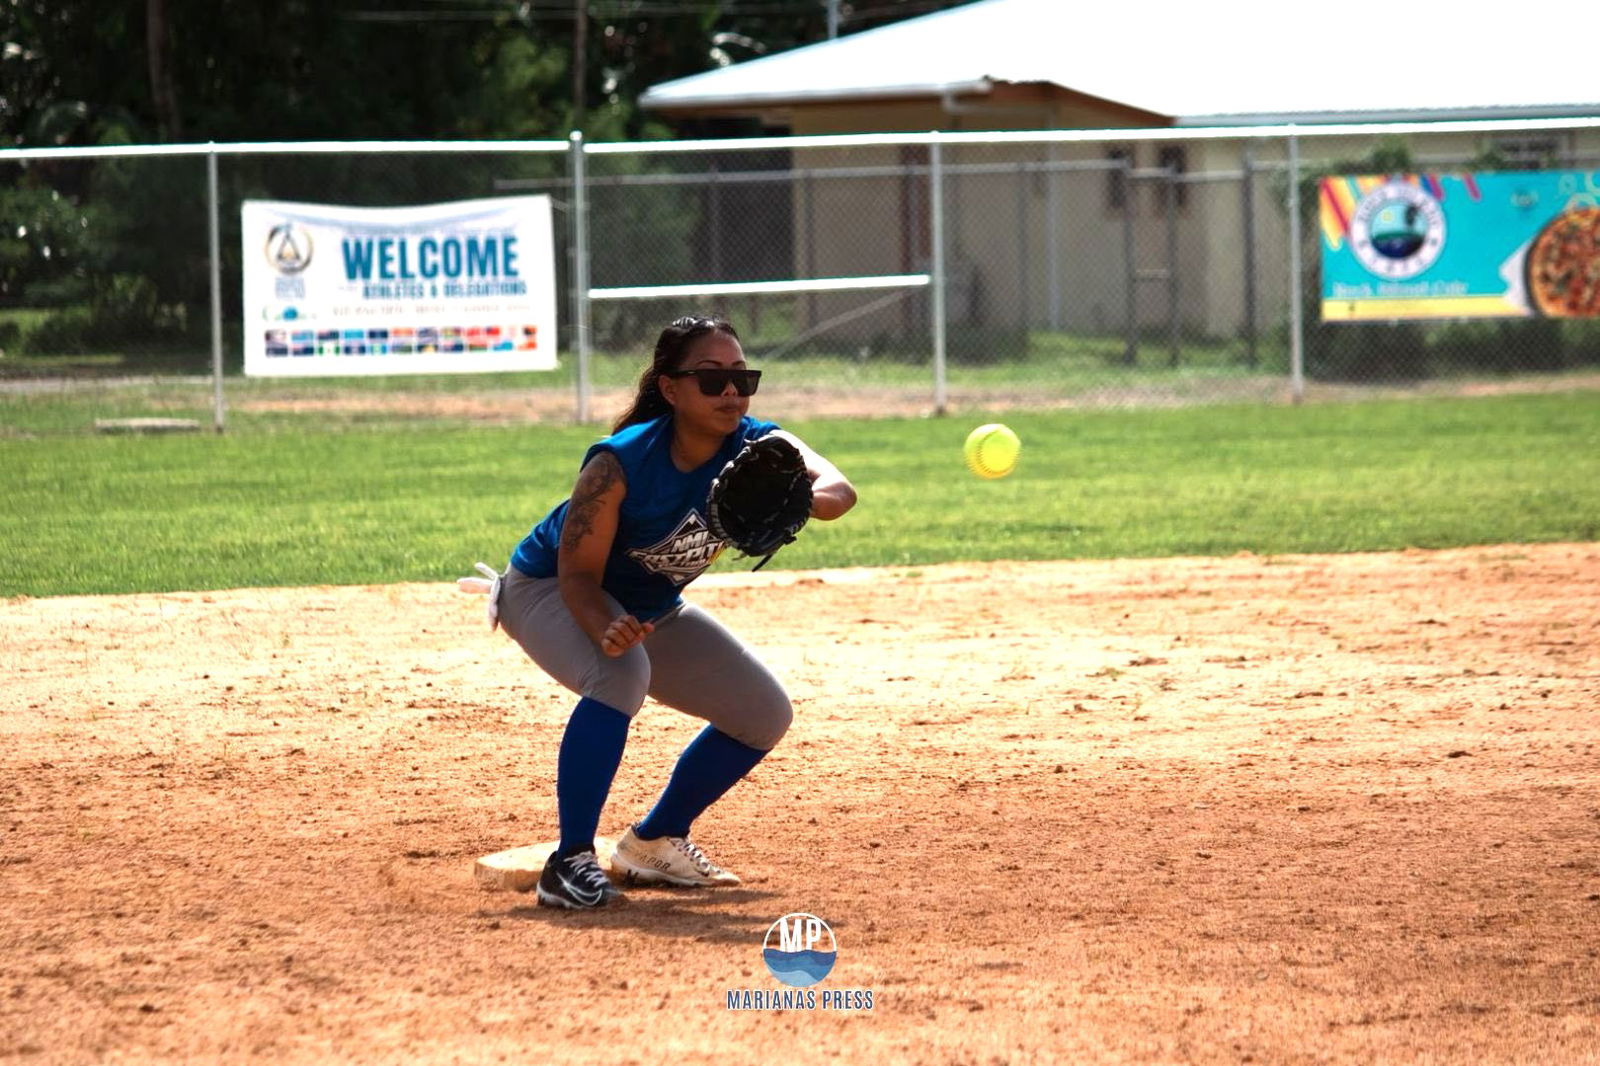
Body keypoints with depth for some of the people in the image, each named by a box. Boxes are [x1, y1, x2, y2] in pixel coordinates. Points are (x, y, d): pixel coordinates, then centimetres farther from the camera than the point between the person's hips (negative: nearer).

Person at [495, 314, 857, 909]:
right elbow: (578, 573, -29)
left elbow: (839, 490, -37)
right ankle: (570, 862, -32)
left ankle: (653, 843, 19)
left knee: (765, 715, 2)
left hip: (652, 609, 7)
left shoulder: (757, 447, -21)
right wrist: (606, 628, -50)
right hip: (545, 591, -7)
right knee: (621, 671, -37)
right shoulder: (622, 462, -33)